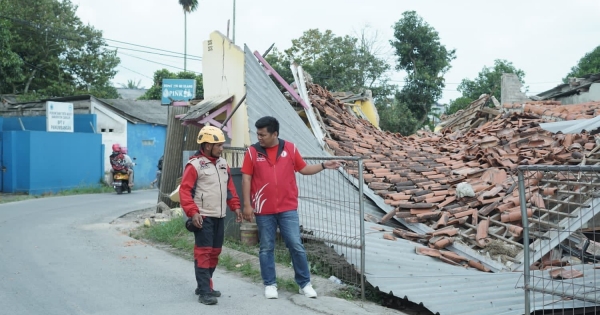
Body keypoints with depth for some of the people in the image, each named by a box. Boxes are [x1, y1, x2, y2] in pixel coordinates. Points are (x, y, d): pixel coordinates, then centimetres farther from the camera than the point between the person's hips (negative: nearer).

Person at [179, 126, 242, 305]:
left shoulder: (222, 163, 13)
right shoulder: (195, 165, -10)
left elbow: (229, 187, 20)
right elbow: (184, 191, -14)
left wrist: (235, 206, 12)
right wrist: (193, 212, -22)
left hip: (219, 217, 8)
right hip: (203, 217, -8)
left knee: (215, 252, 12)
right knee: (203, 253, -7)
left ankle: (204, 286, 25)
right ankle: (204, 292, -4)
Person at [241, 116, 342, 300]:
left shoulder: (290, 148, 1)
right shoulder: (252, 152, -2)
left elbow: (303, 169, 11)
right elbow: (246, 179, -2)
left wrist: (323, 166, -1)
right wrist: (247, 205, -6)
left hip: (288, 209, 0)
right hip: (263, 210, 0)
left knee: (296, 246, 2)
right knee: (266, 248, 8)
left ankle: (305, 284, 14)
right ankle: (270, 284, 20)